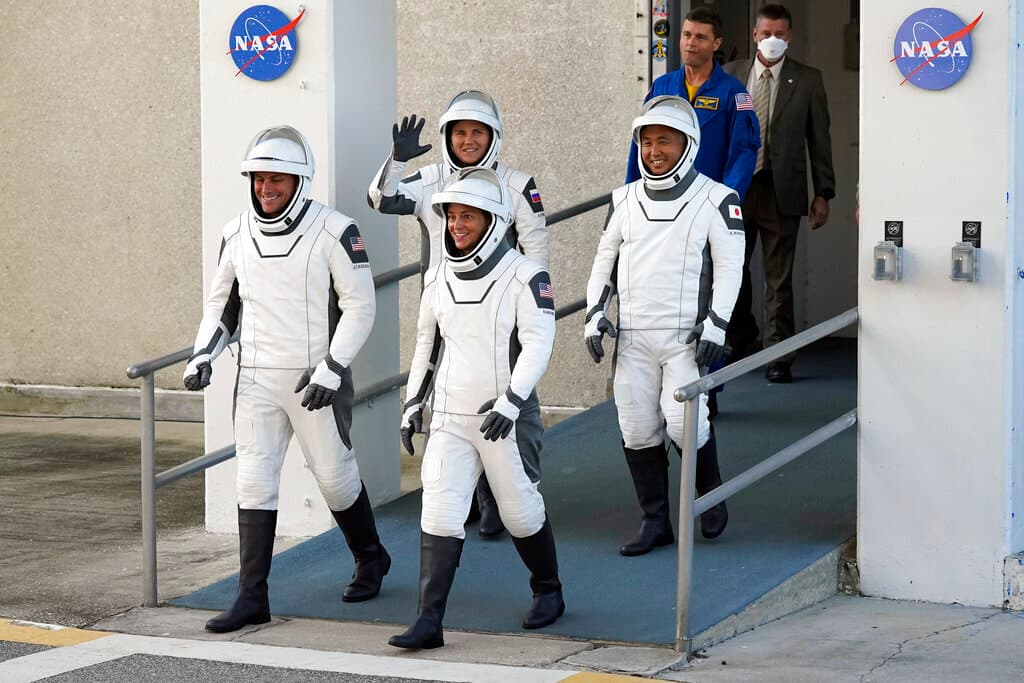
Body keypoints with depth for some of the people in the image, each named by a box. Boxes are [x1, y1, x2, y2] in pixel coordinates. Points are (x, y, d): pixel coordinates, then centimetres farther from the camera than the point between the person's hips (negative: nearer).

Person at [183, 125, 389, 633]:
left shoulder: (333, 232, -11)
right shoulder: (237, 233, 4)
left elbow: (359, 305, -11)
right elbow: (222, 301, 17)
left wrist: (331, 369, -18)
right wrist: (203, 355, 3)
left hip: (315, 379, -4)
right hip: (256, 380, 4)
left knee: (335, 476, 8)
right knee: (254, 483, -2)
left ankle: (371, 560, 34)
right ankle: (252, 599, 0)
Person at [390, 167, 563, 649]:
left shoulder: (524, 277, -9)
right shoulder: (438, 279, 8)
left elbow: (538, 344, -15)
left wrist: (512, 400, -25)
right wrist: (413, 402, 16)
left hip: (507, 420, -4)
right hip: (449, 419, 4)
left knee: (521, 512, 9)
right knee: (438, 514, -7)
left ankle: (548, 591, 34)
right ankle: (429, 622, -9)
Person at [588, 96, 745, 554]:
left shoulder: (716, 200, -1)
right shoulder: (626, 200, 13)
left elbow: (729, 266, -3)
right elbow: (605, 259, 20)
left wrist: (716, 324, -11)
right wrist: (594, 314, 10)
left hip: (686, 336, -4)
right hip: (633, 336, 5)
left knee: (683, 422, -14)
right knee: (636, 428, 2)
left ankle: (711, 496, 13)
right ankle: (655, 521, 13)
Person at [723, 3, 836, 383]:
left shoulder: (807, 81, 2)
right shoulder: (729, 76, 8)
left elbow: (819, 139, 3)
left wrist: (823, 193, 0)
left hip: (781, 191, -2)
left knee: (779, 278, 0)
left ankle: (778, 358, 5)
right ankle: (741, 337, 34)